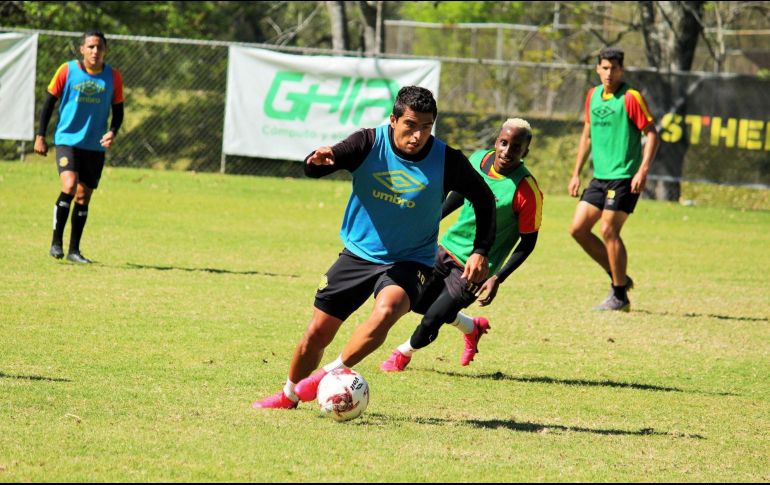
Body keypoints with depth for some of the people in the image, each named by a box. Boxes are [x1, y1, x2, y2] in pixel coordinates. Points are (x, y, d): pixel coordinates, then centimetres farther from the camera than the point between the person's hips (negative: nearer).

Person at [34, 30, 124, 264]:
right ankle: (56, 242, -10)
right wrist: (40, 136, -1)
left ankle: (74, 250, 17)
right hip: (67, 139, -3)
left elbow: (118, 110, 10)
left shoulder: (113, 76, 1)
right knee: (69, 185, -22)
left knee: (83, 196, 6)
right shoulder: (67, 71, -6)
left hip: (95, 146, 3)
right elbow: (49, 102, 1)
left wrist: (112, 132, -10)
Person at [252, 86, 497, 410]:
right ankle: (289, 395, 31)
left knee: (385, 312, -33)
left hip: (409, 261, -2)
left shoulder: (447, 161, -14)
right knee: (318, 332, 4)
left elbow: (484, 200, 2)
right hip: (358, 254, 2)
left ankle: (330, 374, -15)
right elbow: (312, 170, -21)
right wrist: (318, 160, -45)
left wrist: (480, 252, -6)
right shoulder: (370, 143, -14)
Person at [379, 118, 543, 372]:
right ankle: (471, 327, 38)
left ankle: (405, 352, 26)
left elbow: (527, 243, -14)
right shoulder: (477, 159, -6)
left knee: (430, 323, -8)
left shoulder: (527, 190, -23)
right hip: (448, 247, 6)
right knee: (416, 301, 15)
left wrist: (497, 279, -20)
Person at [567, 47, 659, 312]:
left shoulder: (631, 98, -9)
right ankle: (619, 277, 16)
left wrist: (643, 171, -20)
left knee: (609, 230, -12)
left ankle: (620, 297, -2)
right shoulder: (593, 96, 12)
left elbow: (652, 134, -10)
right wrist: (576, 173, 18)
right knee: (578, 228, 2)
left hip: (624, 178, -7)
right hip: (600, 177, 7)